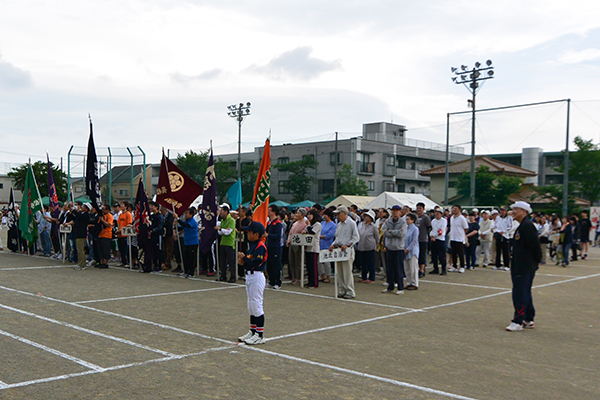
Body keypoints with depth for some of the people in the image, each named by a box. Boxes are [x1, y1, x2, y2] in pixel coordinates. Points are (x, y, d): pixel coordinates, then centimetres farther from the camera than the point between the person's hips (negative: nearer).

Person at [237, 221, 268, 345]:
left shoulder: (260, 247, -17)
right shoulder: (252, 245, 14)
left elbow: (255, 263, -25)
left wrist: (244, 257, -14)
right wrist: (243, 261, -2)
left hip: (257, 277, -10)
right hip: (249, 276, 10)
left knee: (256, 305, -7)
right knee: (251, 306, 17)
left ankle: (260, 335, 0)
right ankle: (253, 331, 27)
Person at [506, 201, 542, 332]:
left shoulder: (527, 226, -17)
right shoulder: (523, 226, 15)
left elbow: (534, 245, -19)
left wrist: (537, 261, -10)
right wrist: (536, 261, 19)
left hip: (525, 268, -11)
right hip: (520, 267, 11)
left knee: (520, 293, -8)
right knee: (524, 293, 16)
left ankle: (518, 322, -4)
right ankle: (528, 320, 25)